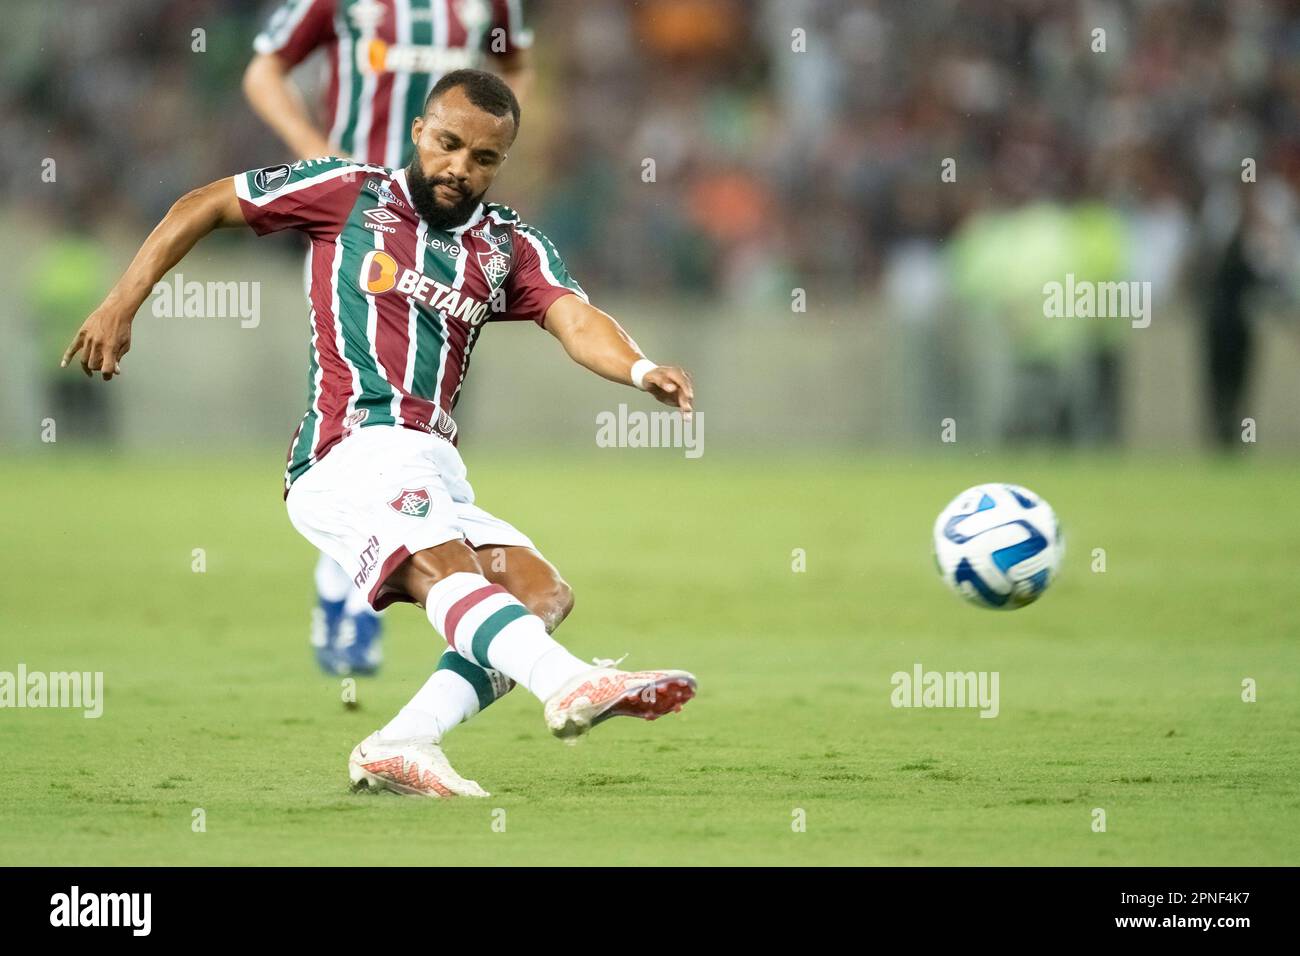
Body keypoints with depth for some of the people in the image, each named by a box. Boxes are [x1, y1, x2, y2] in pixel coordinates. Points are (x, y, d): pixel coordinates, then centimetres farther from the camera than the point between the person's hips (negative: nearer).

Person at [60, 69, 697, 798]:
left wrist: (640, 369, -26)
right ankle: (570, 684, -58)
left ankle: (402, 746, -23)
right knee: (448, 568, -31)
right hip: (351, 456, -6)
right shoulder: (348, 193, 8)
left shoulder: (511, 249, 15)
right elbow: (204, 206, 17)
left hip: (436, 476, 6)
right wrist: (122, 305, 9)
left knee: (542, 593, -15)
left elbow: (574, 319, -4)